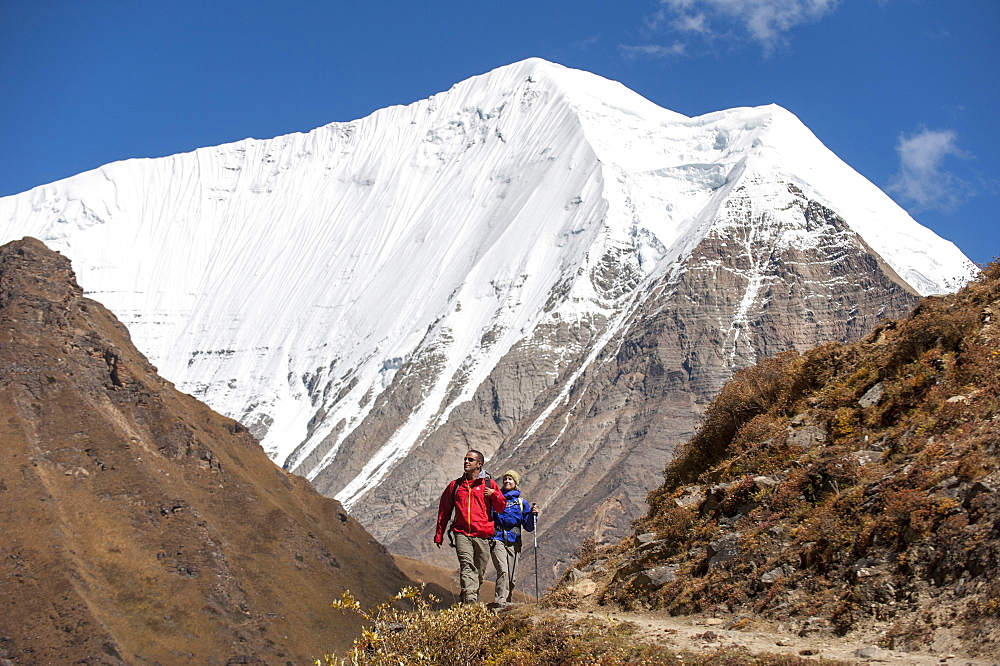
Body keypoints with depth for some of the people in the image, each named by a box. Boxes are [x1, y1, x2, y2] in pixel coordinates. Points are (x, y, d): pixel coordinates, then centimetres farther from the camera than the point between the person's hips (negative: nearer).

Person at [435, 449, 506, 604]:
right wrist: (439, 535, 20)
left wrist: (495, 495, -8)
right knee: (467, 566, -19)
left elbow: (500, 509, 11)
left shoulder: (489, 484, 11)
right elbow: (444, 511, 21)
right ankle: (470, 600, -29)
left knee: (479, 571, 5)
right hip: (462, 534, 0)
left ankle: (474, 601, 20)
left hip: (483, 535, 0)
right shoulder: (455, 485, 15)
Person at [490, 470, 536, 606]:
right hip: (497, 539, -2)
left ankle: (508, 601, 16)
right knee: (503, 570, -20)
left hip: (514, 541, 2)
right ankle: (500, 602, -24)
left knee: (512, 577, 1)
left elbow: (528, 527, 11)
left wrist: (532, 514, -5)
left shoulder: (522, 503, 15)